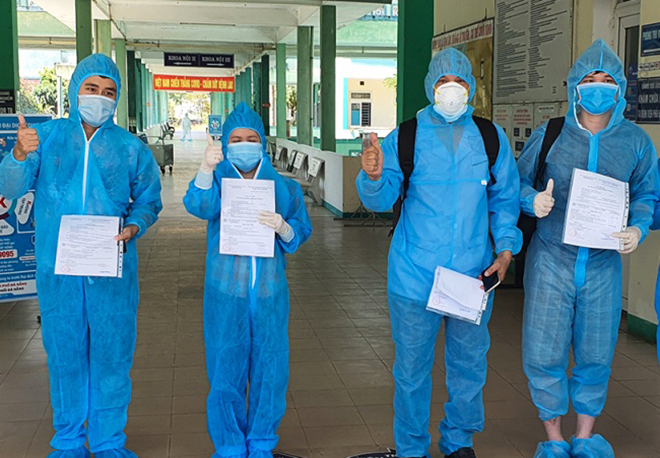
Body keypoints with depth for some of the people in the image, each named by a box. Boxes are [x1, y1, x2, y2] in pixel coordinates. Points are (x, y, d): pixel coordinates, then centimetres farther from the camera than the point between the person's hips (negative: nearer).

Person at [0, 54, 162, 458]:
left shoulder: (130, 148, 4)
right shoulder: (46, 137, 3)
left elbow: (149, 200, 8)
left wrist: (134, 227, -13)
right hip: (58, 269, 0)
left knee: (111, 356, 6)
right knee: (65, 356, 10)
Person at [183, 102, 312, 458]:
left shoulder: (283, 187, 7)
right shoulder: (217, 180, 2)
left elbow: (302, 231, 6)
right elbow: (199, 206, -20)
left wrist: (283, 227, -16)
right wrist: (206, 169, -39)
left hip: (270, 294, 2)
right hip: (225, 293, -1)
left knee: (269, 369, 8)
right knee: (225, 370, 4)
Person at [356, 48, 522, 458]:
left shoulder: (491, 138, 5)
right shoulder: (405, 137, -1)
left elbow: (504, 200, 11)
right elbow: (382, 200, -7)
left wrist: (506, 249, -1)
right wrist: (374, 176, -28)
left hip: (473, 272, 2)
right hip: (415, 274, -2)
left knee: (469, 362, 15)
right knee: (413, 365, 8)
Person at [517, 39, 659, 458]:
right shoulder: (548, 136, -3)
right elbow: (520, 184, 6)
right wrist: (533, 201, -16)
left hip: (603, 265, 1)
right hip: (551, 262, -1)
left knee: (596, 357, 10)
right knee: (544, 356, 1)